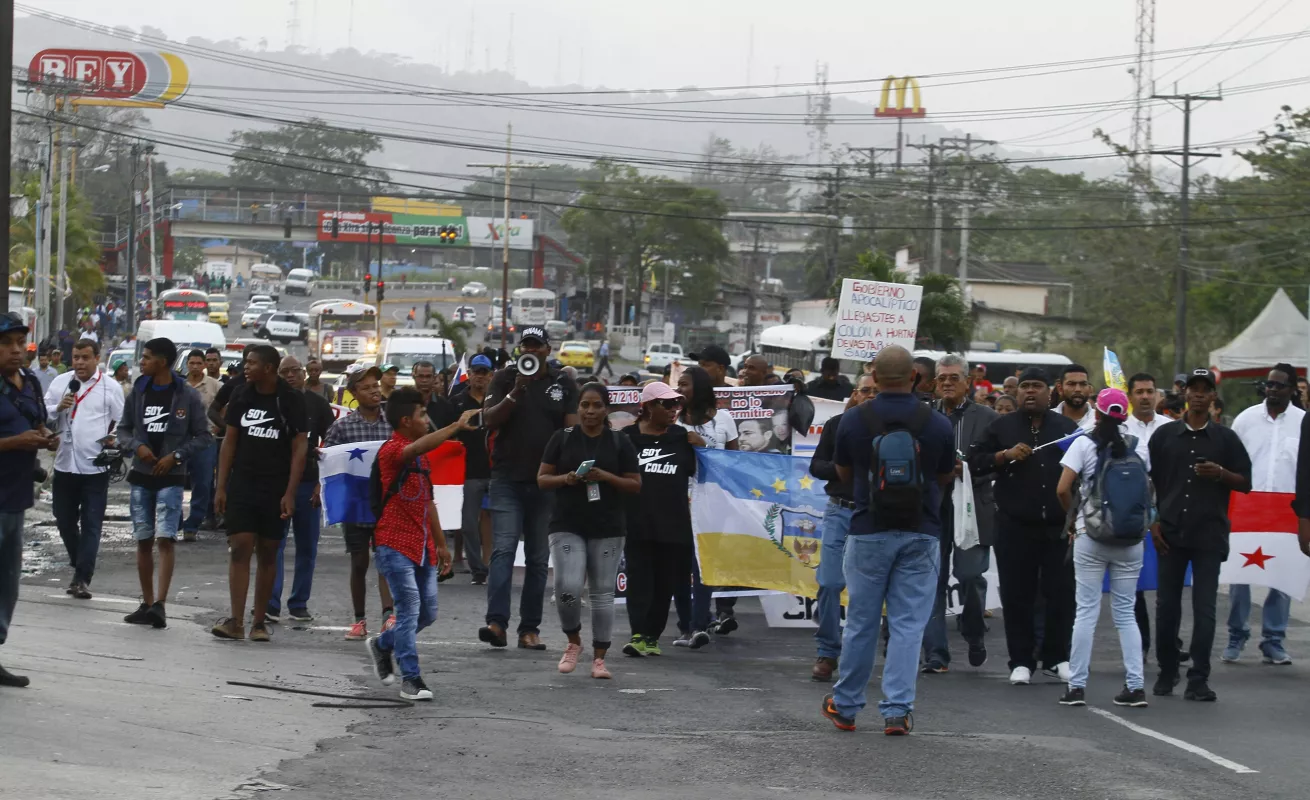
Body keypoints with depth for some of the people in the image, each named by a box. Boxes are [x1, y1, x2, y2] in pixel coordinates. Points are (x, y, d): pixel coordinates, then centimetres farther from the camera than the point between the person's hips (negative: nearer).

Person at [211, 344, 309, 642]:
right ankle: (236, 622, -10)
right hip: (241, 486, 2)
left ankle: (259, 621, 10)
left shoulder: (292, 401, -4)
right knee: (239, 550, -7)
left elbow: (299, 449, -4)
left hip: (275, 491, -2)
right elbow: (229, 442, 9)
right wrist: (221, 487, 4)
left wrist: (289, 493, -11)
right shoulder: (241, 397, 5)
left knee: (268, 554, 4)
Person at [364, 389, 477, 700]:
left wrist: (441, 544, 22)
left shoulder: (422, 456, 17)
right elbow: (417, 447, -35)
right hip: (396, 544, -8)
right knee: (410, 607, -12)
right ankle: (411, 679, -8)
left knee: (428, 612, 8)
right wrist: (457, 426, -37)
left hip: (423, 546, 8)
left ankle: (383, 645, 31)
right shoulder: (391, 450, -11)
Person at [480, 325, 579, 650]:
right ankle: (496, 621, -22)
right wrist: (516, 392, -17)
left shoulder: (564, 384, 8)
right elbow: (489, 421, -5)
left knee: (539, 558, 5)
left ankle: (530, 628, 9)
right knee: (503, 549, -14)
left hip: (547, 483, 2)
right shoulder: (505, 379, 5)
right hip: (507, 480, -2)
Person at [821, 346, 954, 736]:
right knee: (908, 624, 3)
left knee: (861, 621, 10)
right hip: (921, 534, 0)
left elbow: (843, 473, 9)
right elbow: (946, 477, 8)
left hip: (869, 531, 0)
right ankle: (897, 710, -1)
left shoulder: (854, 420, -5)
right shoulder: (937, 424, -5)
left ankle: (845, 706, 20)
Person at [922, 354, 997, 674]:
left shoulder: (986, 418, 5)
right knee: (933, 581, 0)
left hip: (971, 510, -2)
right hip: (933, 509, 2)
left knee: (970, 576, -8)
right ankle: (935, 653, 5)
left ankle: (974, 635, 19)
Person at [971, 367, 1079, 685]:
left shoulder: (1067, 427, 11)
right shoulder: (1002, 427, 8)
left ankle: (1057, 658, 13)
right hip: (1015, 527, -1)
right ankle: (1021, 662, 8)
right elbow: (975, 462, 4)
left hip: (1059, 527, 1)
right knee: (1017, 596, 0)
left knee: (1061, 595, 2)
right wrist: (1006, 455, -12)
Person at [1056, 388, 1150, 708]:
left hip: (1091, 536, -2)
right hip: (1131, 538, 3)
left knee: (1087, 611, 1)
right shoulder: (1136, 446, 4)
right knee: (1125, 612, 9)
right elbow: (1148, 489, 5)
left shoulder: (1084, 444, -5)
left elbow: (1063, 489, -11)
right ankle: (1135, 685, 3)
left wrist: (1074, 514, 5)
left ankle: (1076, 686, 1)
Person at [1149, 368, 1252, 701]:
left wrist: (1220, 473, -12)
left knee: (1204, 608, -5)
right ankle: (1167, 672, 19)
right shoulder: (1165, 435, 8)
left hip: (1209, 535, -1)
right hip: (1170, 532, 1)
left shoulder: (1225, 438, 5)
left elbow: (1245, 483, 7)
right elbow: (1149, 481, 10)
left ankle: (1198, 679, -3)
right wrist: (1153, 522, 1)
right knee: (1167, 605, 6)